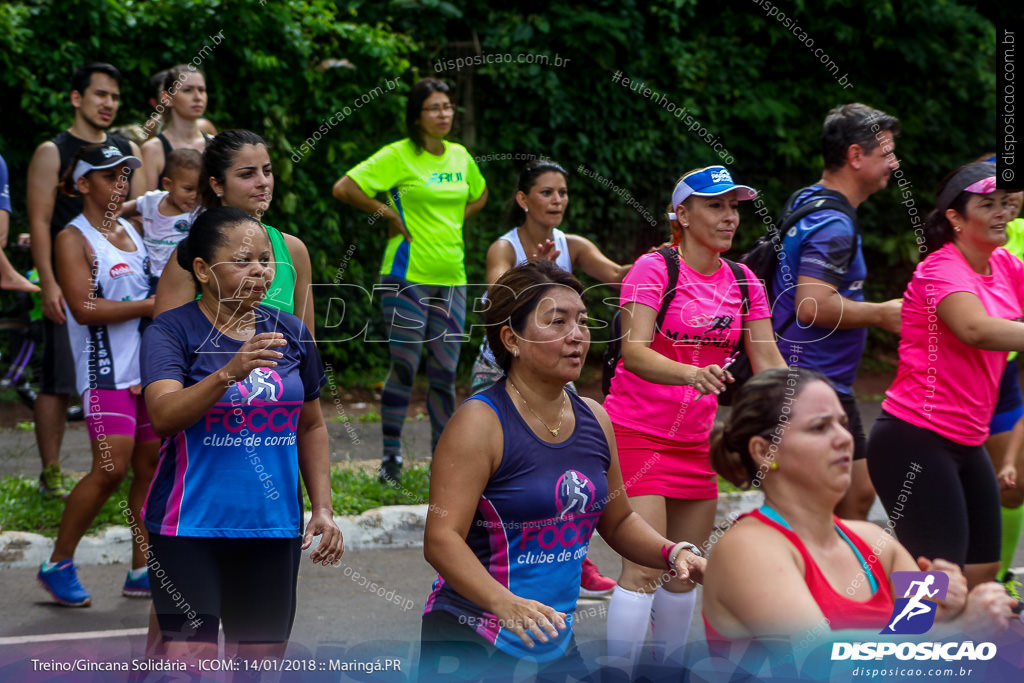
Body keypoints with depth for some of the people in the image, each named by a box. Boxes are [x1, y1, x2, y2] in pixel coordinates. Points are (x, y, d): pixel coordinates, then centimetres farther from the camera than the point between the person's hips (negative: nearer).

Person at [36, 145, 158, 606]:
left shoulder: (132, 230, 17)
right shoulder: (73, 238, -5)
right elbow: (85, 308, -15)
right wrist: (148, 306, -14)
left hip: (150, 365, 7)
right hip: (106, 371, -7)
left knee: (151, 464, 5)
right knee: (112, 467, -15)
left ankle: (141, 571, 12)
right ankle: (57, 564, 0)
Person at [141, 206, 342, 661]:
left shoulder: (290, 332, 9)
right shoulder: (172, 330, -6)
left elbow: (311, 427, 17)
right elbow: (163, 415, -22)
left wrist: (322, 508, 8)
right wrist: (228, 373, -36)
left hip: (273, 525, 5)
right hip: (191, 524, -4)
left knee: (262, 657, 9)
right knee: (191, 657, -10)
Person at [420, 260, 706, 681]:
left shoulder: (594, 420, 7)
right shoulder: (480, 423, -13)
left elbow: (617, 520, 20)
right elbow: (441, 538, -21)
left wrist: (674, 553, 1)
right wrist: (505, 604, -35)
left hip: (558, 644, 6)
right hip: (471, 645, -6)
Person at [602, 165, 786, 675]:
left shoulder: (744, 282, 6)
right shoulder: (653, 269, -11)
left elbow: (767, 360, 5)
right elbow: (634, 350, -23)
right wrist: (690, 373, -41)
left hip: (696, 441, 6)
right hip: (635, 434, -6)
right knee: (644, 568, -14)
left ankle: (670, 663, 26)